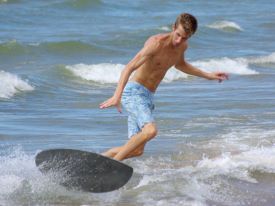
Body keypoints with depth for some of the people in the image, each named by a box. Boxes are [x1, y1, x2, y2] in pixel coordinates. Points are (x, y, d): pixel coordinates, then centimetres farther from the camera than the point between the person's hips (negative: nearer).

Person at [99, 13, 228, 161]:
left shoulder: (182, 46, 6)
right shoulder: (156, 43, -19)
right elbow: (129, 68, -26)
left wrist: (208, 75, 34)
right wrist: (117, 96, -39)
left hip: (147, 97, 8)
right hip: (134, 92, -8)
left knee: (136, 150, 3)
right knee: (150, 130, -33)